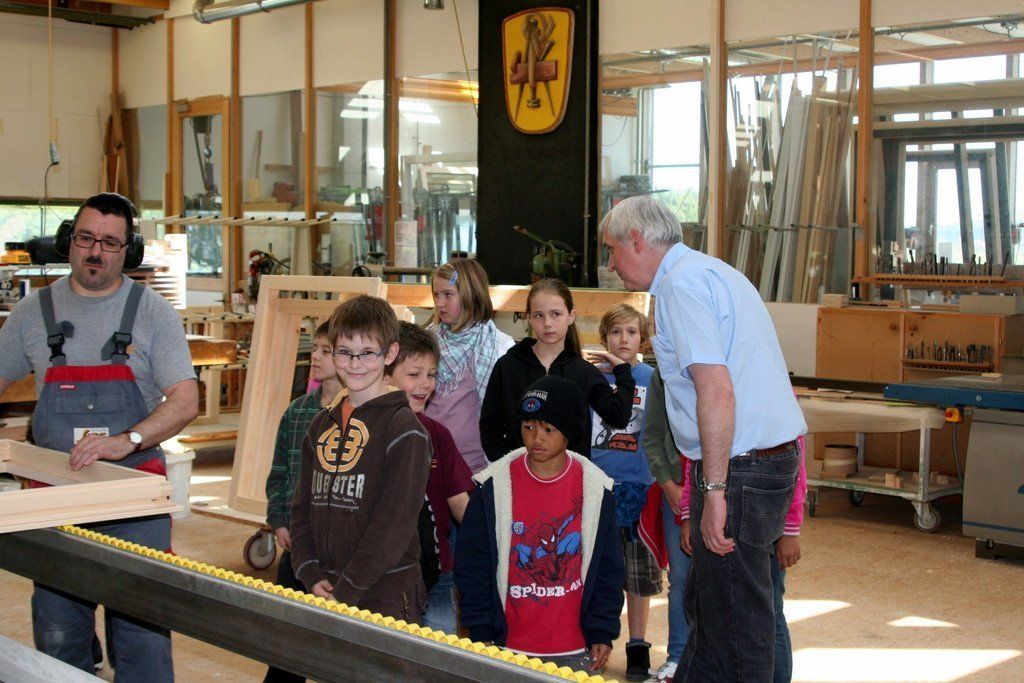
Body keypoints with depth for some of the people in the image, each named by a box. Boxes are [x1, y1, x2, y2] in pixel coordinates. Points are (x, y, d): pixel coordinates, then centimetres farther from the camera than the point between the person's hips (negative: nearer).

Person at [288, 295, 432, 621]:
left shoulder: (403, 427, -9)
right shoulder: (322, 423, 11)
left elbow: (395, 523, -15)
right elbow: (303, 506, 12)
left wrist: (347, 591, -16)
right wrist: (310, 576, -1)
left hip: (386, 595, -5)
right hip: (323, 593, 5)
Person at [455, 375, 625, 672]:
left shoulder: (596, 490, 0)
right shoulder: (492, 487, -3)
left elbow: (609, 567, 6)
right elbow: (471, 564, 1)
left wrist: (602, 633, 1)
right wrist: (481, 635, -3)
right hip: (508, 646, 0)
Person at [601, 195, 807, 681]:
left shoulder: (682, 282, -12)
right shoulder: (714, 272, 19)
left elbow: (717, 390, -23)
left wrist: (714, 491, -23)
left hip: (738, 468, -10)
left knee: (735, 626, -2)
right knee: (704, 606, 20)